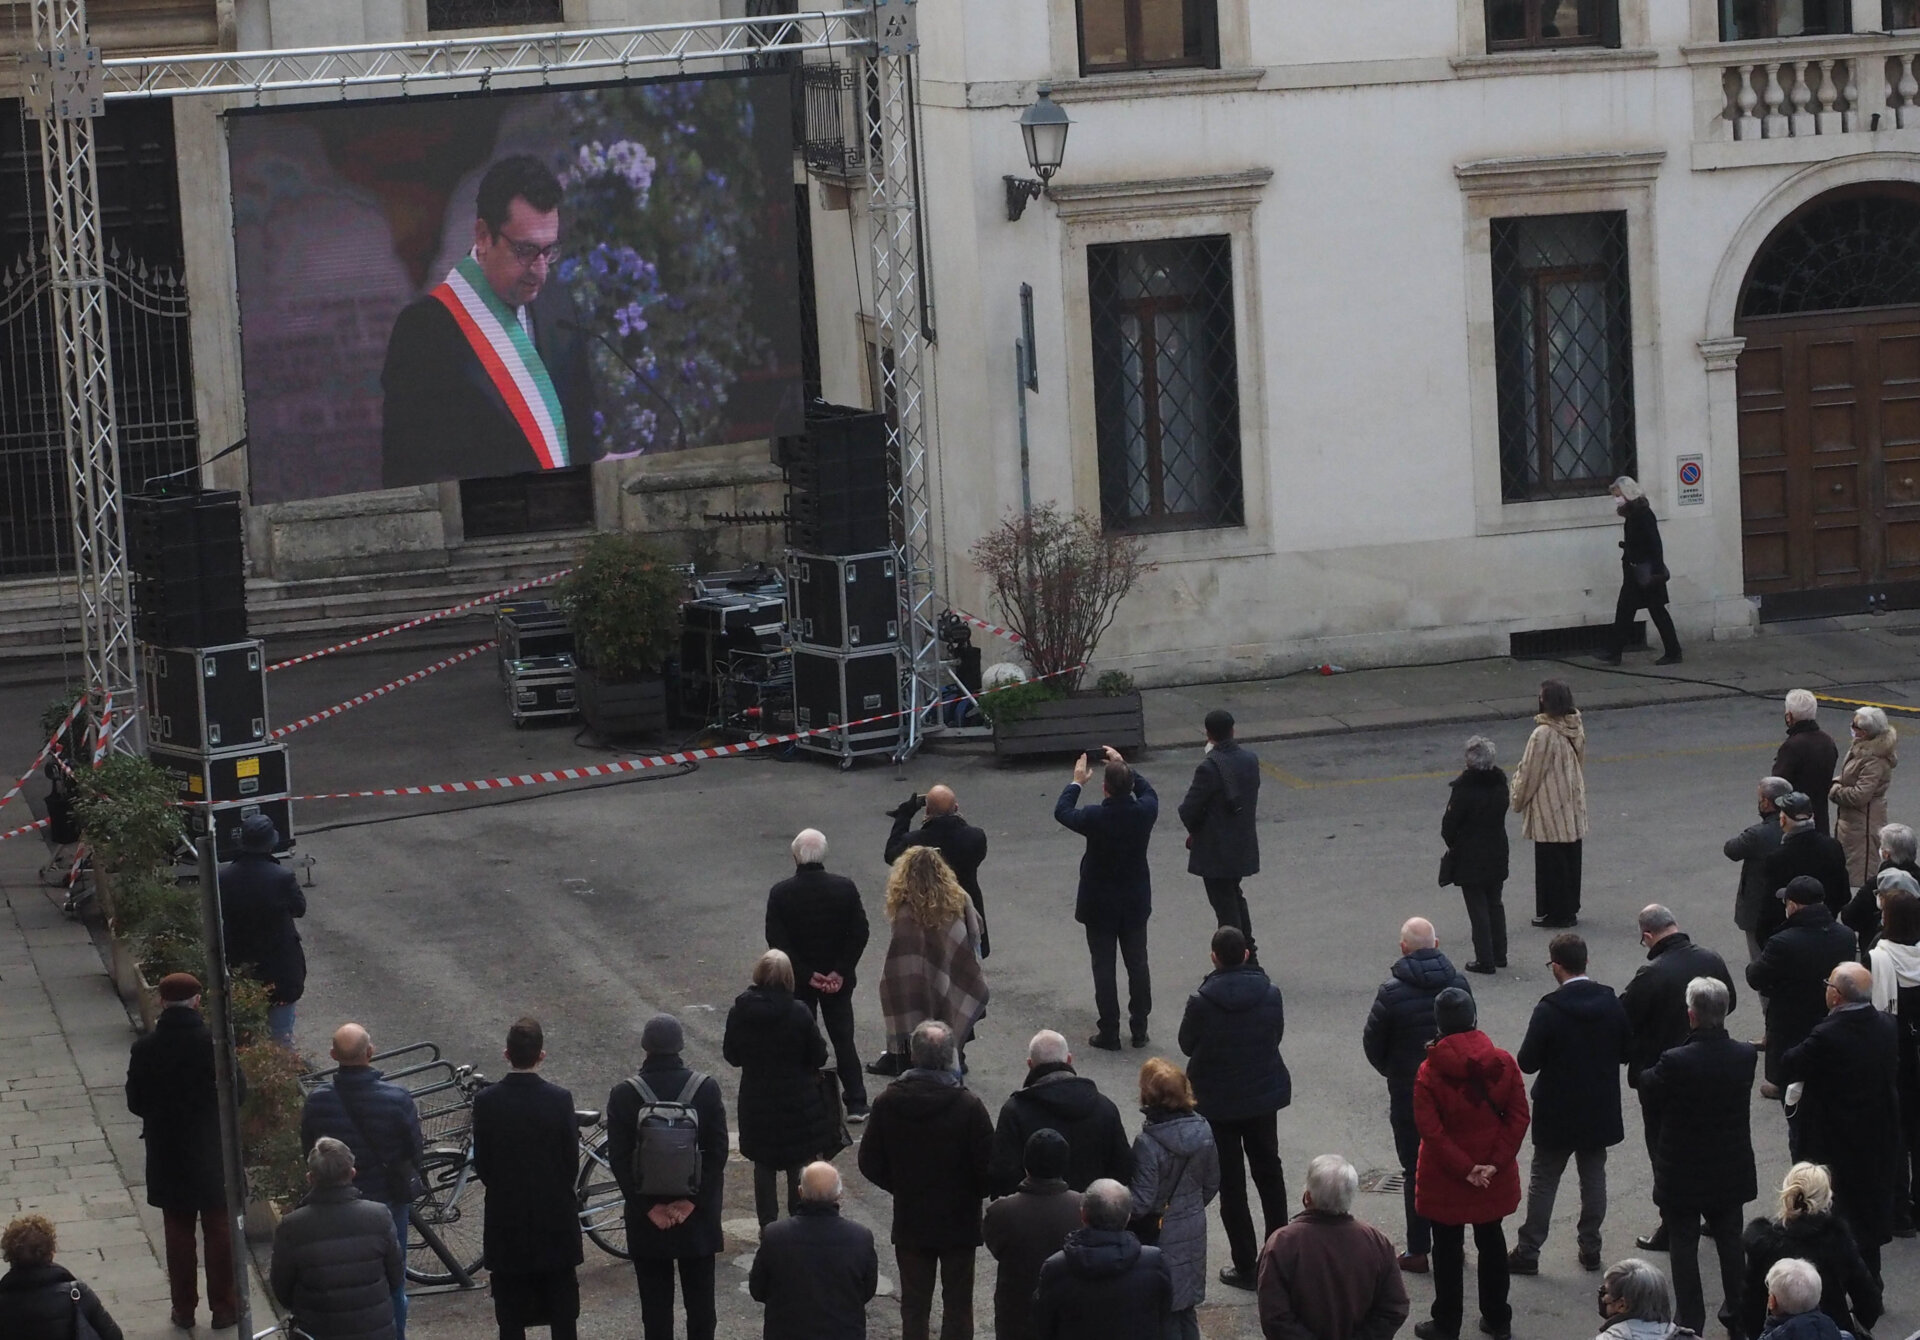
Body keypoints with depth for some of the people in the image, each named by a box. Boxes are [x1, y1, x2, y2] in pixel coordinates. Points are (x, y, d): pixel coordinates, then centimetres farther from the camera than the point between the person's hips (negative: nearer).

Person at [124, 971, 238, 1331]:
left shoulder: (145, 1049, -11)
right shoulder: (212, 1044, -16)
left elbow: (135, 1103, -3)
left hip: (167, 1156, 1)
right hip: (212, 1153, -1)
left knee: (178, 1234, 13)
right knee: (220, 1232, 11)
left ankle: (184, 1308, 19)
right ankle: (224, 1306, 17)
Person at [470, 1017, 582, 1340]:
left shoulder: (486, 1101, -10)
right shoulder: (560, 1099, -12)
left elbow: (481, 1165, -4)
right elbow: (572, 1163, -5)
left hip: (506, 1218, 0)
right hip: (556, 1217, 0)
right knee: (563, 1313, 11)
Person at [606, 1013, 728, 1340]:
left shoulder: (624, 1095, -9)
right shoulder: (706, 1089, -6)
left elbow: (619, 1159, -10)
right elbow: (718, 1151, -8)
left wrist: (648, 1206, -6)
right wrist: (692, 1200, -6)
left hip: (647, 1218, -1)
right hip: (698, 1216, 1)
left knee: (656, 1305, 7)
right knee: (700, 1304, 11)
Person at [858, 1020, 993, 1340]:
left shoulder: (887, 1102, -11)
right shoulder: (968, 1106, -20)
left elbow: (870, 1164, -4)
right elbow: (988, 1168, -16)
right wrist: (972, 1193, 6)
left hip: (909, 1221, 2)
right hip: (958, 1221, -2)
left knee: (914, 1305, 14)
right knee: (957, 1303, 10)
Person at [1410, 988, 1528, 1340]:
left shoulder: (1429, 1072, -17)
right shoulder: (1502, 1063, -8)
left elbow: (1431, 1130, -19)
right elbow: (1518, 1118, -9)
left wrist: (1464, 1169, -15)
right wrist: (1495, 1163, -11)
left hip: (1445, 1179, -3)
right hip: (1494, 1177, 3)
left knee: (1448, 1248, 10)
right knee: (1491, 1240, 19)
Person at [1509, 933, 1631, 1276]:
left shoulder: (1549, 1010, -21)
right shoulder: (1612, 1003, -7)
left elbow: (1527, 1063, -16)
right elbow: (1625, 1053, 2)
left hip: (1557, 1112, -4)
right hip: (1600, 1111, 4)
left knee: (1543, 1181, 7)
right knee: (1593, 1176, 16)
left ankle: (1528, 1251, 12)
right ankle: (1590, 1247, 21)